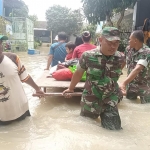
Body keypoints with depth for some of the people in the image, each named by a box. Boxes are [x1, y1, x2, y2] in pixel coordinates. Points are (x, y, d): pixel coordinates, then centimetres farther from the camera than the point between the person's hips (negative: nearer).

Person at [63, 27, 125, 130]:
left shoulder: (121, 58, -10)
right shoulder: (88, 56, -16)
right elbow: (78, 73, -1)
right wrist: (71, 88, 11)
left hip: (111, 100, 1)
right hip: (91, 99, -1)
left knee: (114, 127, 1)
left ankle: (104, 113, 29)